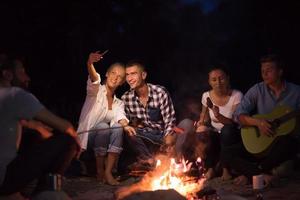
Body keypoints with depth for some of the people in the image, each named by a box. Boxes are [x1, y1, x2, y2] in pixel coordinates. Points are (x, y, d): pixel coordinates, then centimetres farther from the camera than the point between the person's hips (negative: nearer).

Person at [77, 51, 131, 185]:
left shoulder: (119, 103, 14)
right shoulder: (96, 91, 1)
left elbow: (120, 117, -8)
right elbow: (93, 79, -24)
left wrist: (126, 125, -34)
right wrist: (90, 64, -48)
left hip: (103, 137, 4)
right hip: (86, 135, -4)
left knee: (118, 128, -26)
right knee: (103, 126, -33)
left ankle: (108, 172, -27)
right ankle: (99, 171, -19)